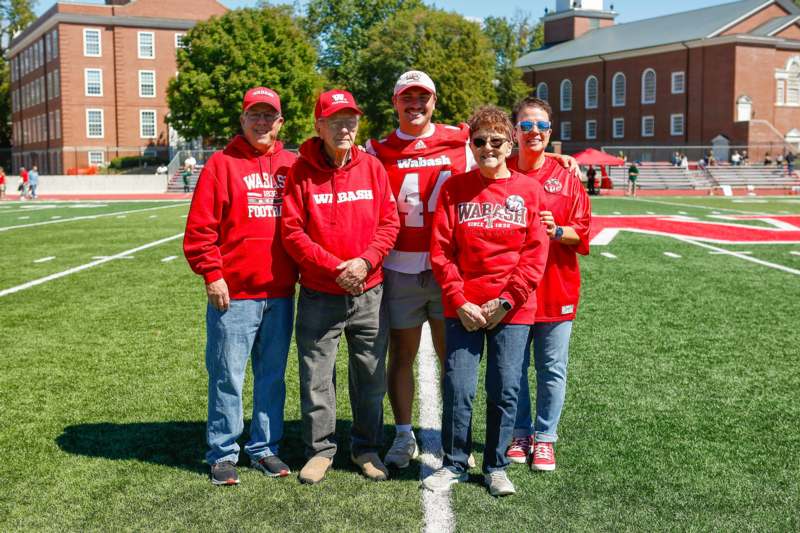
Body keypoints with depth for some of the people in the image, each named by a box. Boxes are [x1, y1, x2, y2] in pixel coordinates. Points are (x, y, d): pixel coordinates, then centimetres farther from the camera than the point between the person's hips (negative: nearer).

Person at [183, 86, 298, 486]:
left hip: (280, 293, 4)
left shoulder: (291, 166, 10)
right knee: (227, 376, 2)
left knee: (273, 375, 12)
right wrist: (212, 275, -10)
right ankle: (223, 454, 15)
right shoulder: (222, 164, -1)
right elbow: (200, 228, -5)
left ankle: (265, 449, 24)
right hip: (233, 294, -4)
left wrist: (302, 271, 10)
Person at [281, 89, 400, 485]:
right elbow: (292, 230, -8)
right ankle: (320, 449, 22)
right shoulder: (301, 171, -3)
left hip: (369, 293, 2)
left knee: (370, 376, 11)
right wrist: (334, 267, -15)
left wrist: (365, 261, -13)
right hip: (319, 295, -2)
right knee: (316, 377, 6)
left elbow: (389, 222, 2)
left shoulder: (372, 167, 4)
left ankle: (367, 448, 27)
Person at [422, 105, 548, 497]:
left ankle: (496, 467, 21)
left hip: (512, 309, 0)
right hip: (463, 308, 0)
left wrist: (506, 299, -8)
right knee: (458, 388, 1)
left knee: (504, 390, 4)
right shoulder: (454, 188, 3)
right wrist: (459, 301, -8)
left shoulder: (528, 190, 3)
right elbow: (440, 250, 0)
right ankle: (454, 464, 19)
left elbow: (535, 254, -1)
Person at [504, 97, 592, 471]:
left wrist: (556, 230, -16)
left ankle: (544, 437, 20)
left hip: (556, 288, 0)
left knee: (552, 369, 6)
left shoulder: (566, 177, 2)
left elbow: (581, 232, 2)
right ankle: (519, 434, 25)